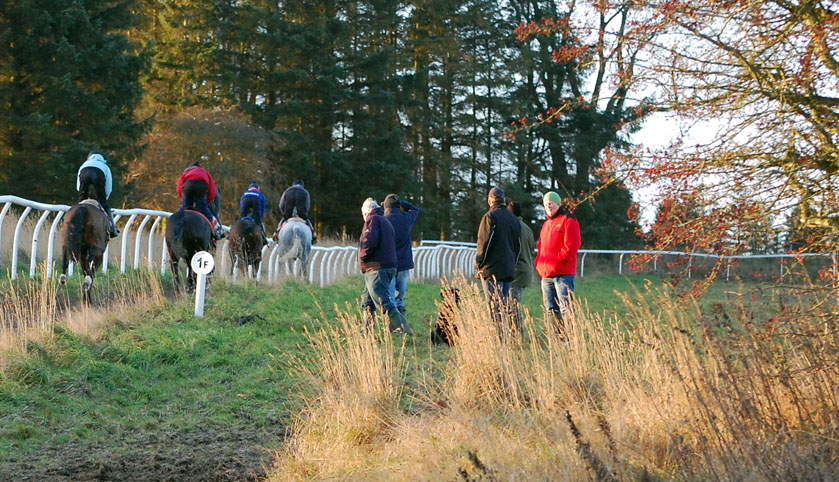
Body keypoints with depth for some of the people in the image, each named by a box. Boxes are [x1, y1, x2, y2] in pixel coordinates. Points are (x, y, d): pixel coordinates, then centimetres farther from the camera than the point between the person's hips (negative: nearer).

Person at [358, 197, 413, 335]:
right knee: (367, 302, 17)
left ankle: (405, 332, -20)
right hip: (389, 266, 10)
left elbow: (369, 242, -20)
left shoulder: (373, 220, -5)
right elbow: (392, 245, 24)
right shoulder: (386, 222, 23)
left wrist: (362, 257, -5)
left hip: (376, 269, -10)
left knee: (385, 303, -14)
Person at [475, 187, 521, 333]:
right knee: (503, 304, 11)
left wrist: (478, 266, -5)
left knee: (496, 307, -8)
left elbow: (484, 243, -12)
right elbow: (518, 245, 19)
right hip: (508, 270, 7)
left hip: (492, 270, -7)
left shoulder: (490, 217, -8)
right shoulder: (513, 219, 15)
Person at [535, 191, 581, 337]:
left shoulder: (568, 221, -3)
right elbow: (540, 246, 27)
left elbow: (571, 246, -12)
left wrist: (557, 260, -13)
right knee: (552, 310, 8)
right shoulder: (546, 224, 22)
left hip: (563, 274, -8)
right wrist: (539, 263, 11)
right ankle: (560, 337, 12)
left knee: (566, 309, -13)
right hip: (546, 275, 8)